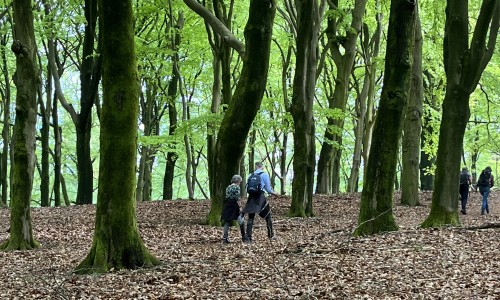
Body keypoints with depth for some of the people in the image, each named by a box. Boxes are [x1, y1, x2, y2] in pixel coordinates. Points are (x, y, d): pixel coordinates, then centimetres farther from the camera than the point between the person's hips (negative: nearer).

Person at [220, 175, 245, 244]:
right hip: (234, 206, -7)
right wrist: (240, 208, -11)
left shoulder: (228, 187, 13)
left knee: (227, 222, 5)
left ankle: (224, 238, -2)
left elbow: (227, 197, 13)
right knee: (241, 221, 9)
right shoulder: (236, 187, -8)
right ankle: (243, 237, 15)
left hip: (226, 207, 7)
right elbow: (237, 199, -14)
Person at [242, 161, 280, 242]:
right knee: (268, 216, 13)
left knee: (250, 218, 3)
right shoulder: (265, 175, -1)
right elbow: (268, 189, -1)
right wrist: (275, 193, 17)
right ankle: (271, 235, 18)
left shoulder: (251, 175, 10)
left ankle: (248, 238, -5)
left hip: (251, 198, 3)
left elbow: (247, 189, 13)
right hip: (261, 197, -3)